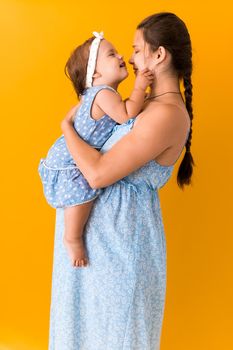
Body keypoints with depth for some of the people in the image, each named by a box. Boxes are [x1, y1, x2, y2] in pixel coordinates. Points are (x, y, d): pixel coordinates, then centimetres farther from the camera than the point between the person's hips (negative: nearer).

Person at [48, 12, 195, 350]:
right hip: (108, 222, 9)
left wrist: (67, 125, -12)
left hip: (120, 229, -9)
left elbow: (98, 173, -26)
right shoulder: (154, 103, 7)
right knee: (98, 316, 24)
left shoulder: (166, 115, -25)